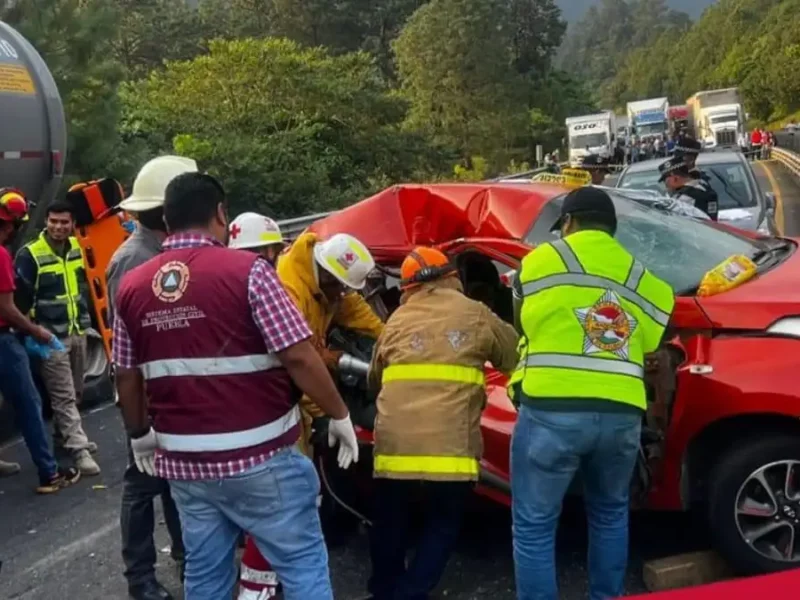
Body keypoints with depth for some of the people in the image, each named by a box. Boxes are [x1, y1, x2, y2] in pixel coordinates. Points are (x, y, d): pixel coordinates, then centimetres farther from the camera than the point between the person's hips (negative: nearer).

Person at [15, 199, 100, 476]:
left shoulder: (77, 248, 5)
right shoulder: (29, 254, -15)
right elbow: (22, 298, -12)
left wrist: (85, 317, 16)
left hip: (78, 331, 7)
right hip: (51, 336, -7)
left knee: (75, 392, 18)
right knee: (64, 395, -4)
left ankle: (66, 435, 35)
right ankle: (79, 449, -2)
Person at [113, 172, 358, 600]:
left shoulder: (132, 286, 4)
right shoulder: (246, 270, -13)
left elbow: (127, 377, 10)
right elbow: (299, 357, -15)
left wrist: (140, 434, 26)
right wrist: (339, 416, -3)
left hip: (183, 461, 6)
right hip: (258, 457, -5)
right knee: (302, 563, 6)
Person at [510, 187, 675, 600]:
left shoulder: (540, 261, 6)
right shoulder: (642, 280, 17)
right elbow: (649, 347, 14)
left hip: (551, 410, -4)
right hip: (621, 414, 5)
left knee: (534, 527, 5)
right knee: (610, 515, 26)